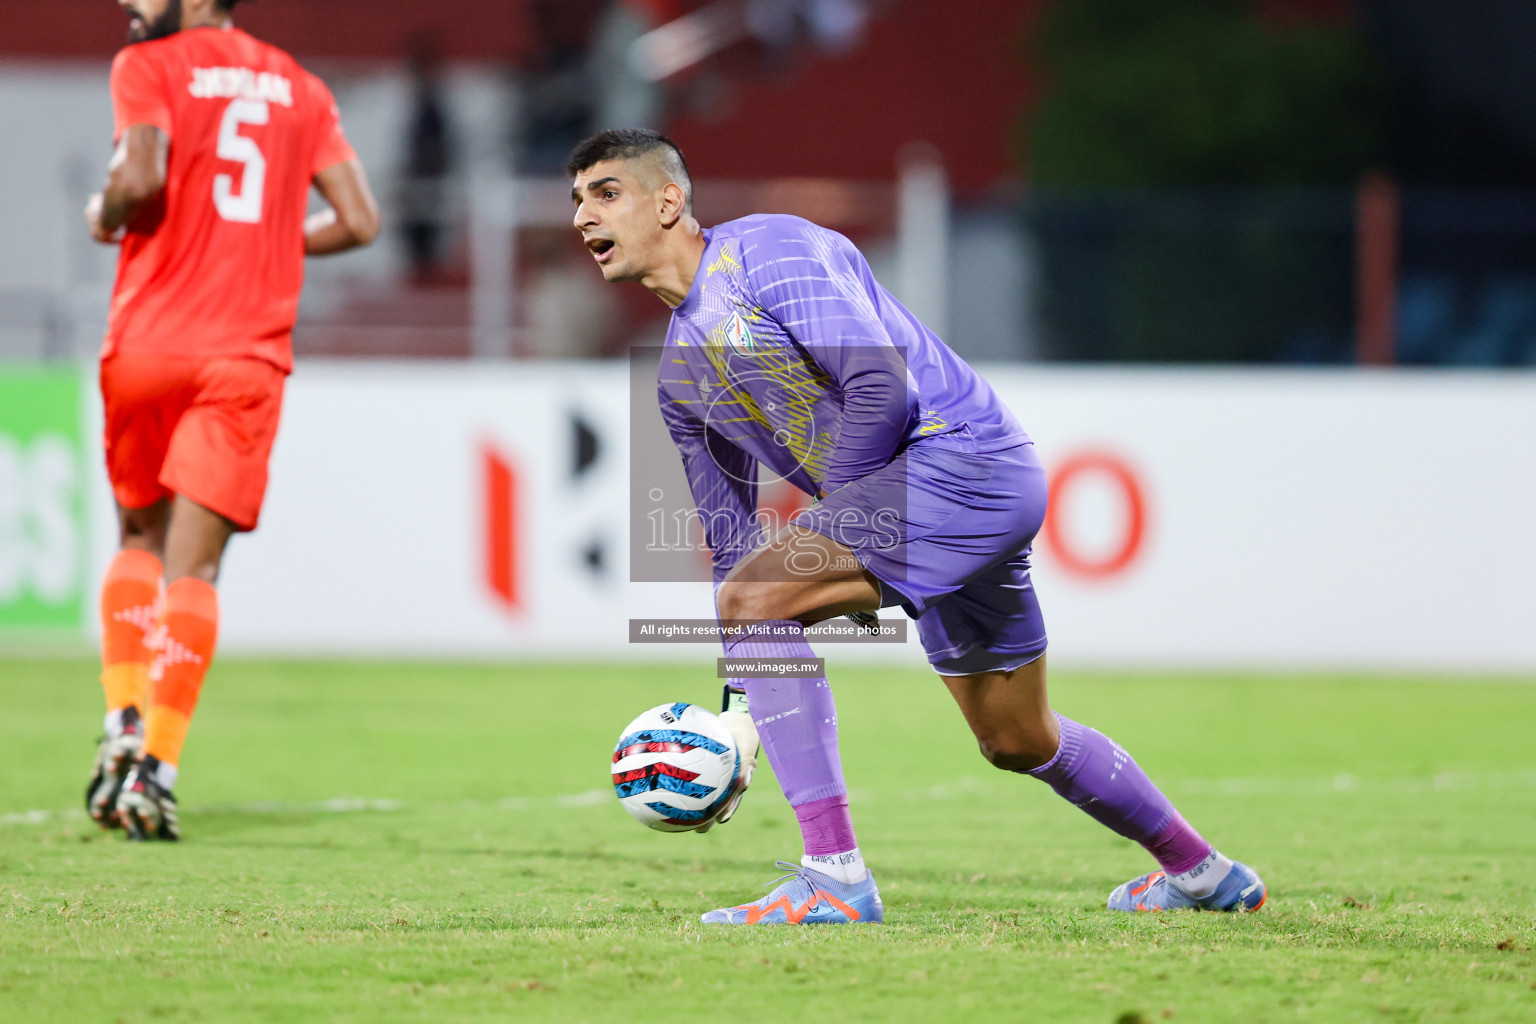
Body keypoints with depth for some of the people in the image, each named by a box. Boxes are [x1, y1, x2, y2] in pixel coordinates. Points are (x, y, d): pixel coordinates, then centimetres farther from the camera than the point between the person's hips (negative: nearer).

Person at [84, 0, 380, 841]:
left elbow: (142, 176, -18)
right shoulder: (299, 88, 14)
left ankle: (125, 724, 5)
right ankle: (157, 770, -12)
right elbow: (358, 221, 8)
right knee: (192, 568, -1)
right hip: (248, 355, 2)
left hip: (148, 345, -2)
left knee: (138, 540, 20)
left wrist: (103, 218, 3)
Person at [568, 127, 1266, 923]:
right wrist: (736, 703, 14)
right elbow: (730, 538, 20)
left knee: (755, 598, -22)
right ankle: (1202, 872, 41)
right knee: (1018, 743, 21)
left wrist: (832, 518, -9)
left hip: (964, 457, -10)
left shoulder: (766, 248, -10)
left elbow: (880, 385, -19)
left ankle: (834, 876, -25)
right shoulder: (679, 375, 17)